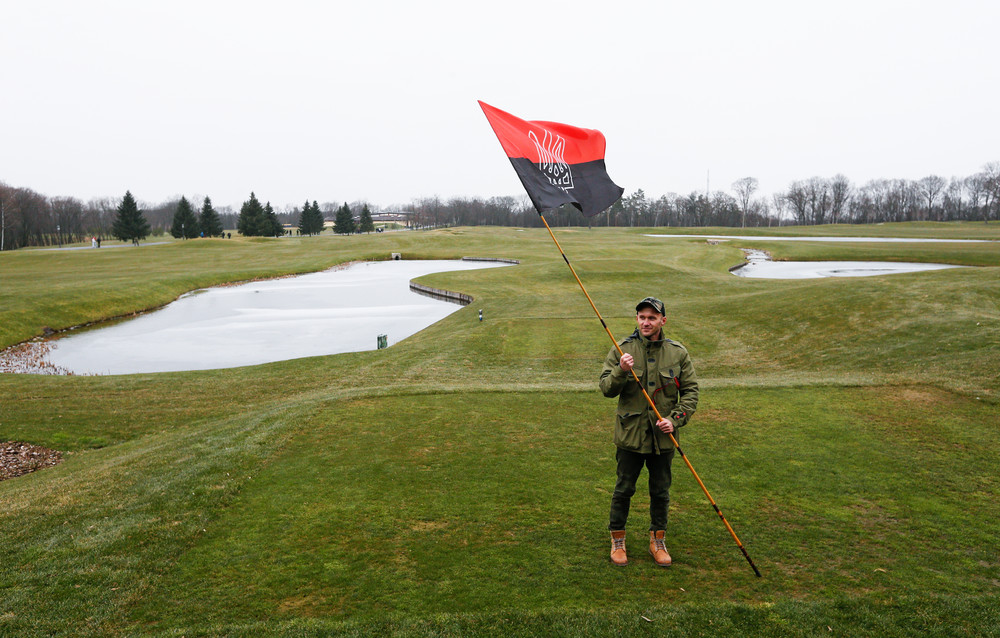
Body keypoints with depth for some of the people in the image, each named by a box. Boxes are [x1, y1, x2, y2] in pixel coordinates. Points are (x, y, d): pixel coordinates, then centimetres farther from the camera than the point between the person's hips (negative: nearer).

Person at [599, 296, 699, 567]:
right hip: (630, 433, -1)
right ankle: (617, 540, 26)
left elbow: (691, 391, 4)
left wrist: (675, 419, -9)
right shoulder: (622, 349, -4)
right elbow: (606, 389, -6)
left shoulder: (678, 353, 0)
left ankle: (658, 540, 31)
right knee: (624, 489, 9)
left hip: (663, 437, 2)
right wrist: (621, 371, -25)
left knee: (661, 491, 13)